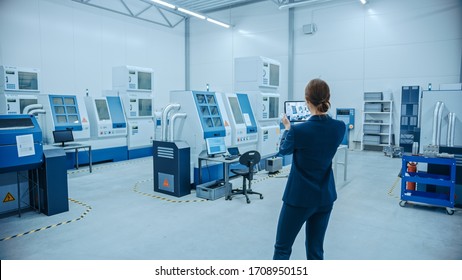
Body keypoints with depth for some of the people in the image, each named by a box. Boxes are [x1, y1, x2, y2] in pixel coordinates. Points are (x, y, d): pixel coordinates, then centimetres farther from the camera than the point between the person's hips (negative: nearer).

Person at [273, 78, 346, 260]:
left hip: (300, 197, -5)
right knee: (316, 250, 17)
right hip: (325, 196, 5)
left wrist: (287, 128, 18)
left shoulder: (299, 130, -21)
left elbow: (283, 150, 1)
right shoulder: (339, 127, -7)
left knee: (282, 248, 11)